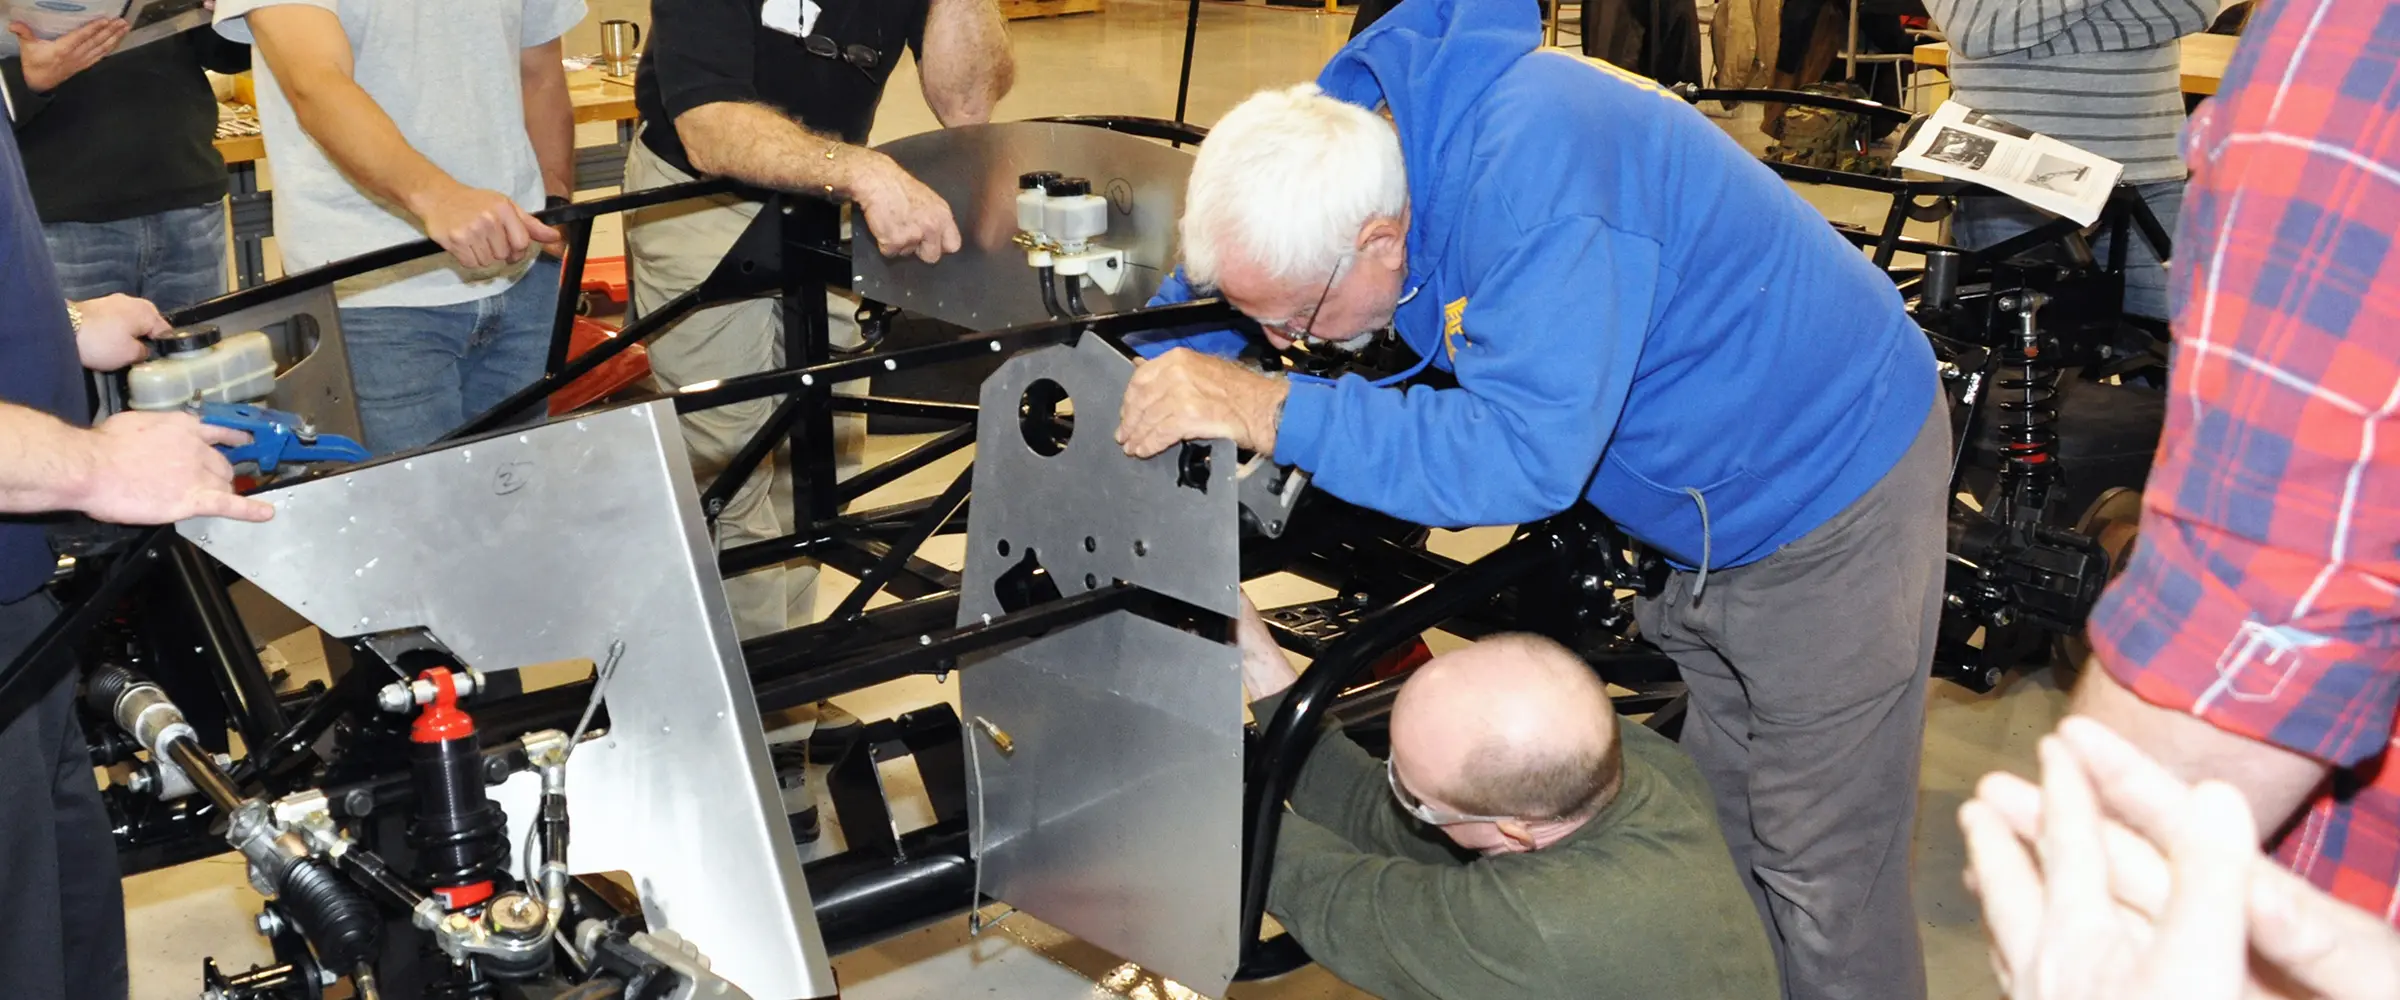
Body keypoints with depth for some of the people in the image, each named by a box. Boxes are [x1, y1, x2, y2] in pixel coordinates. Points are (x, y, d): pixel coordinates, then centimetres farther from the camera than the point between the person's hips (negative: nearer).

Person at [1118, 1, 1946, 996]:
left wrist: (1265, 410, -42)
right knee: (1714, 841, 17)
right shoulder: (1337, 126, -11)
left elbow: (1524, 454, -42)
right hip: (1707, 512, 8)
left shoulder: (1533, 179, -37)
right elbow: (1207, 280, 9)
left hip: (1836, 498, -8)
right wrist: (1141, 384, -6)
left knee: (1821, 890, 0)